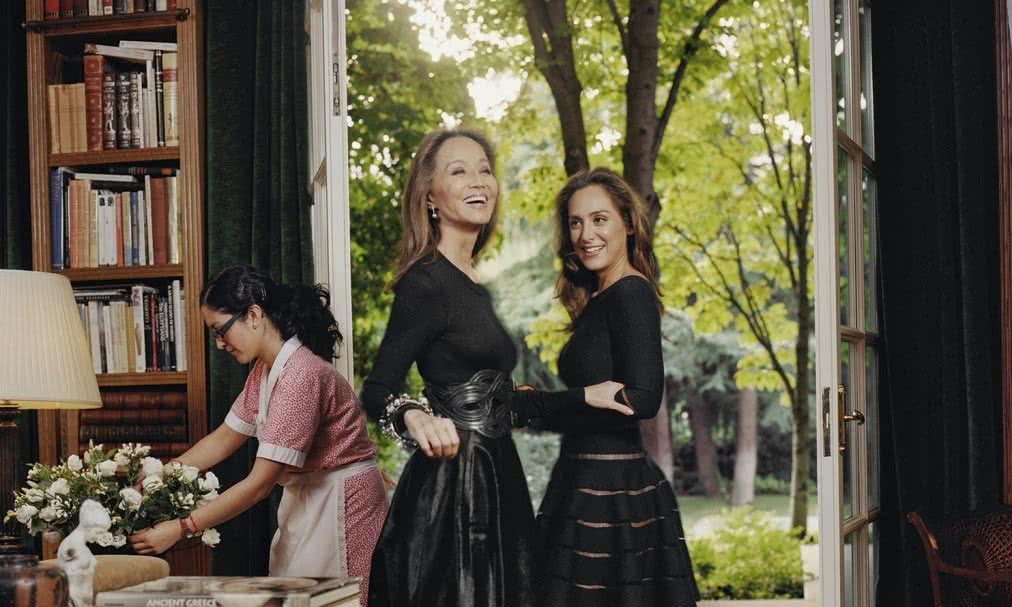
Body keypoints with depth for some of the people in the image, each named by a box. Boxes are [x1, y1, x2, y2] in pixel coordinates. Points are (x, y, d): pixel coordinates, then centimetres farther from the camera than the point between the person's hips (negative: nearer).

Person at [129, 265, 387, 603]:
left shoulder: (302, 376, -25)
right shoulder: (264, 370, 6)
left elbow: (259, 484, -25)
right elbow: (224, 439, 14)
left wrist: (179, 529, -22)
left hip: (340, 507, -9)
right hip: (306, 502, 9)